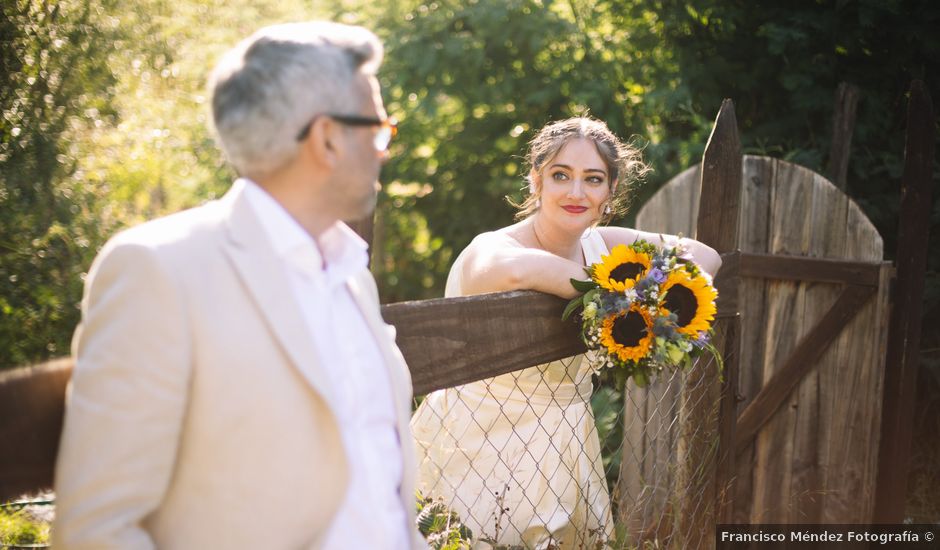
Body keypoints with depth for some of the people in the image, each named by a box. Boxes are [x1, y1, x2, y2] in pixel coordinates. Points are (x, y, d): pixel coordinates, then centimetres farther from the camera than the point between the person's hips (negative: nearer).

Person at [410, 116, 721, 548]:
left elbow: (704, 255, 8)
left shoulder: (601, 244, 1)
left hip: (562, 455, 6)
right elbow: (515, 269, -45)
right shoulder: (488, 248, -19)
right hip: (478, 459, -6)